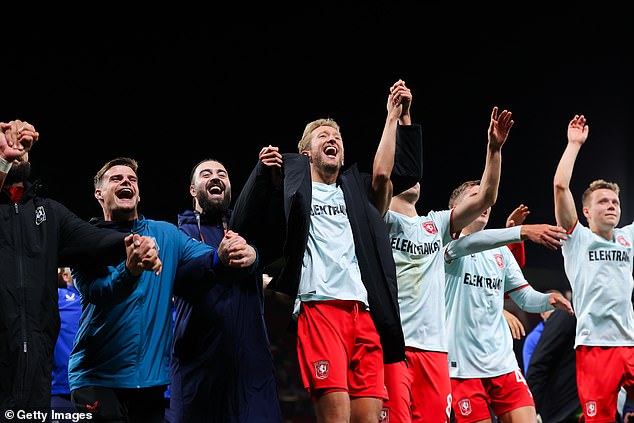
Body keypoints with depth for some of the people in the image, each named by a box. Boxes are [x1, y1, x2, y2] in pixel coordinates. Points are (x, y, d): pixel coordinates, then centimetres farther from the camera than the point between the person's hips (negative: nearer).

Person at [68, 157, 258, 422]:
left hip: (152, 378, 3)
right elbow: (96, 291, -17)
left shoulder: (165, 234, 10)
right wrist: (130, 270, -39)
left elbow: (204, 257, -5)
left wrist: (232, 255, -30)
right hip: (97, 378, -3)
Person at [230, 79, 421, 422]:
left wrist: (397, 117, 11)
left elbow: (383, 173, 13)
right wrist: (265, 171, -6)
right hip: (319, 306, -4)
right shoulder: (294, 183, 16)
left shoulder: (354, 190, 29)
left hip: (364, 310, 4)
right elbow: (247, 224, 5)